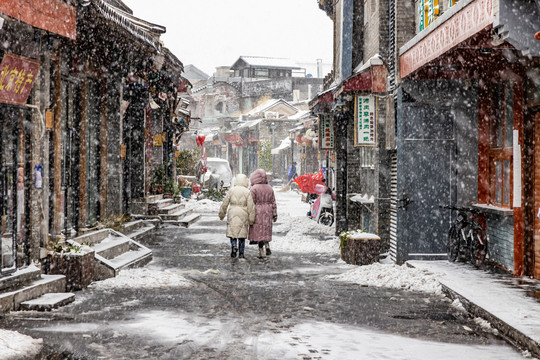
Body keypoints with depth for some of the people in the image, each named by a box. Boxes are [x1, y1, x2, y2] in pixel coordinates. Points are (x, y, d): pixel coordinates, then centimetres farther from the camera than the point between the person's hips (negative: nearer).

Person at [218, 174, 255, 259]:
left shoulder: (231, 191, -2)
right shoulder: (247, 192, -6)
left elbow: (224, 204, 1)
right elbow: (251, 207, -8)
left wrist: (221, 215, 14)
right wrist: (251, 220, -1)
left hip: (232, 214, 0)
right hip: (243, 216, 0)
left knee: (232, 232, 12)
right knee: (242, 233, 9)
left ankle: (234, 245, -14)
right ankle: (241, 254, 11)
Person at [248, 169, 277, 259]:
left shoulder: (254, 188, -11)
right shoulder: (269, 188, 5)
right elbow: (273, 202, 8)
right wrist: (275, 214, 13)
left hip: (257, 212, -4)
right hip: (267, 212, 5)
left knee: (259, 231, 1)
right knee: (266, 230, 20)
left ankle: (261, 252, 1)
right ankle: (267, 246, 4)